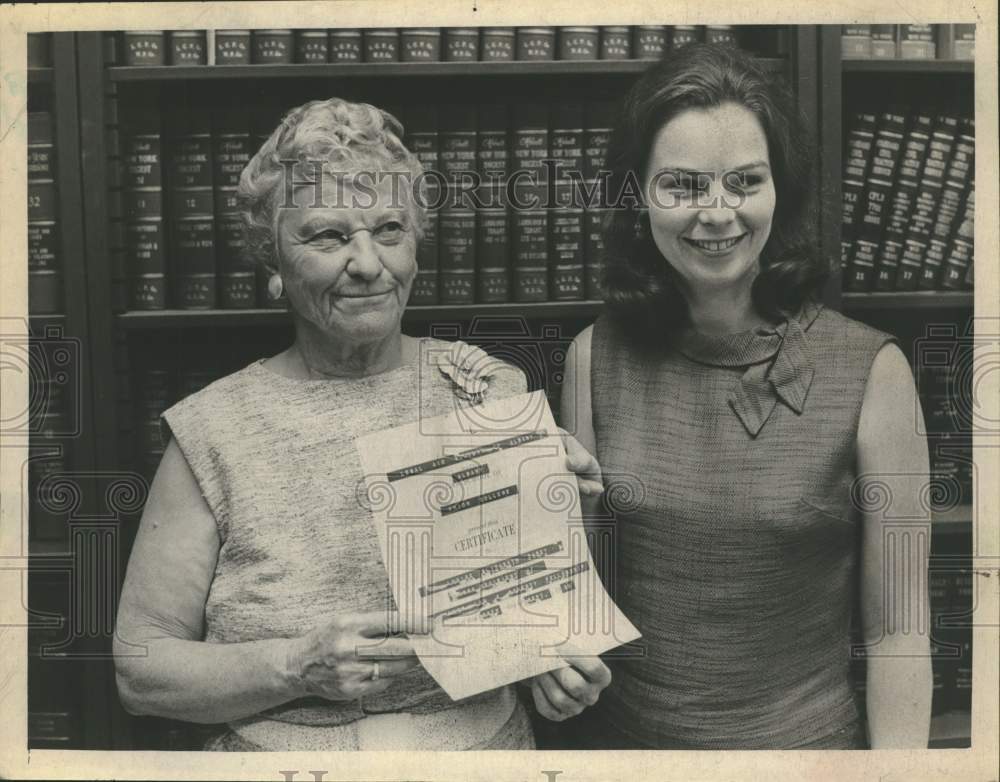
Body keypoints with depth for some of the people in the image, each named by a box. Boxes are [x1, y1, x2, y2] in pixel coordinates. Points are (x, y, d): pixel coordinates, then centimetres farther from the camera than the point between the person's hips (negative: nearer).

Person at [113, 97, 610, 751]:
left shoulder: (494, 394, -1)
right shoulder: (215, 432, -5)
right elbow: (141, 669, -2)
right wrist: (298, 667, -16)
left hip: (488, 749, 2)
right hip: (275, 754, -2)